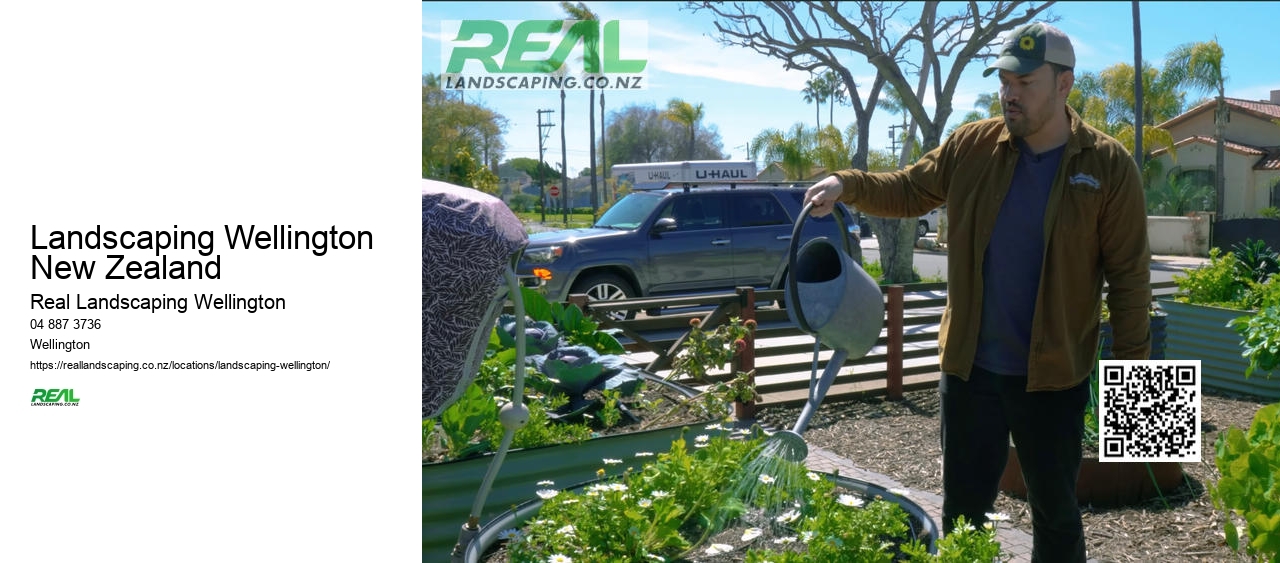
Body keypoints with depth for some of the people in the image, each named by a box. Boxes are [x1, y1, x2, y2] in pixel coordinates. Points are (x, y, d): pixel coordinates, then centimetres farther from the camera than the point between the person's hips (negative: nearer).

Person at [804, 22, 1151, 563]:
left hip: (1054, 377, -2)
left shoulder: (1109, 166, -8)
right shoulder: (971, 146, -1)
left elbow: (1129, 277, -6)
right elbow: (907, 191, 9)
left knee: (1055, 512, 16)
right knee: (962, 509, 14)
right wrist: (847, 184, -11)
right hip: (970, 367, 2)